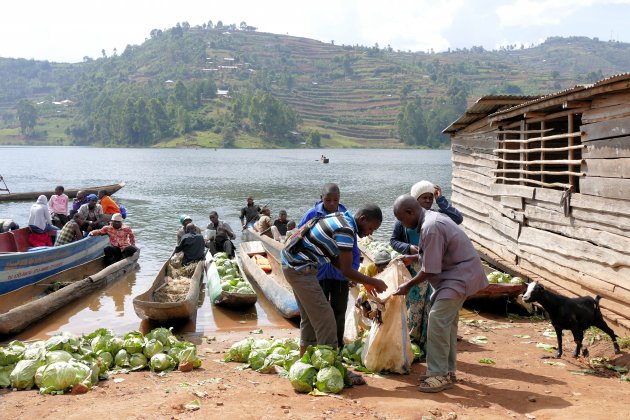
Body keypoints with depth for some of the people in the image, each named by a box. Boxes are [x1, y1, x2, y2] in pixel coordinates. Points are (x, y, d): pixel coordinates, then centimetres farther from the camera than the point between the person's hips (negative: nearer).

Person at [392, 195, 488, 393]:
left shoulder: (430, 228, -25)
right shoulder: (432, 217, 7)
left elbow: (429, 270, -22)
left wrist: (409, 285, -9)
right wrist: (412, 258, 21)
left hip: (460, 275, -11)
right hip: (455, 272, 11)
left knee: (438, 319, -15)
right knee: (446, 321, 14)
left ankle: (439, 375, -11)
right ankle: (448, 370, 23)